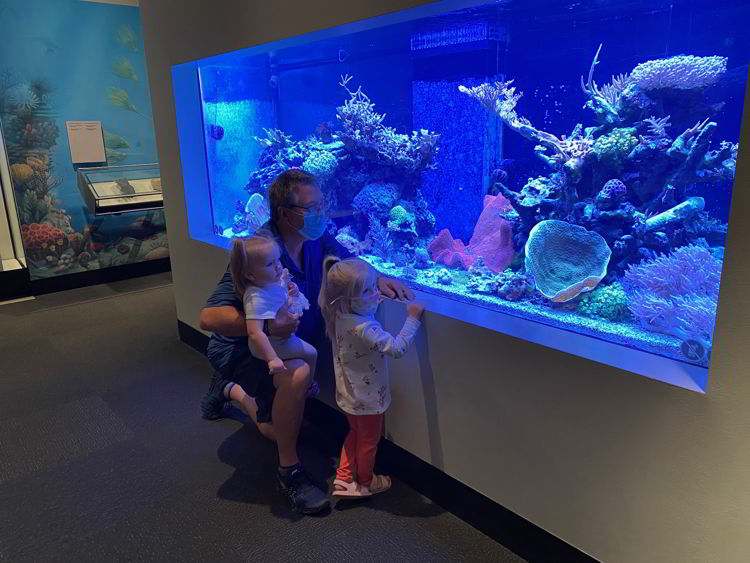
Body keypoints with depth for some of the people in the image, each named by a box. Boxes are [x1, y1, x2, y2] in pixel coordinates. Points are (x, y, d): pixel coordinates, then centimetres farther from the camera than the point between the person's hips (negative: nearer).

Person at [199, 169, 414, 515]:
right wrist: (267, 326, -50)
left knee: (279, 430, 20)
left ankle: (229, 390, 45)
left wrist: (377, 280, -18)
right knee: (296, 375, -38)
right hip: (240, 347, -7)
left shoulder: (317, 240, -11)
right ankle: (290, 471, -16)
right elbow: (209, 317, -35)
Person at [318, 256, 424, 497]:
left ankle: (344, 478, 40)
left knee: (355, 433, 30)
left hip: (350, 394, 8)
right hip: (367, 398, -7)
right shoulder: (363, 329, -37)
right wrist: (412, 318, -30)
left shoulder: (341, 315, -10)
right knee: (369, 441, 19)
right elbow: (397, 347, -37)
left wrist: (373, 303, -1)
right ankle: (366, 482, 42)